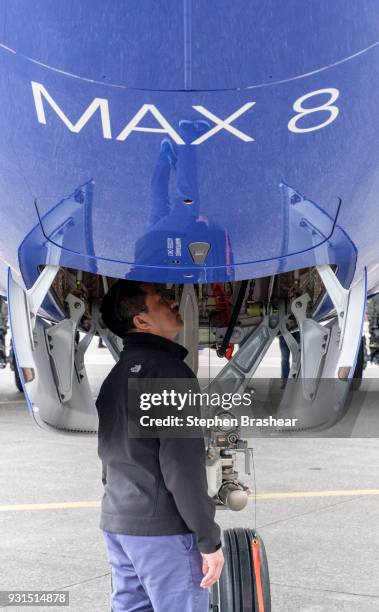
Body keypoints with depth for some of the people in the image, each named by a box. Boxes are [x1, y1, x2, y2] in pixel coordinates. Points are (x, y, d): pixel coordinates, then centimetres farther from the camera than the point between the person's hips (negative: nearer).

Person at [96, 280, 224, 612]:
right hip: (162, 528, -8)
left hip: (116, 522, 9)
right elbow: (183, 466, -19)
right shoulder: (168, 369, -14)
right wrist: (209, 539, -14)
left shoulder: (117, 373, 13)